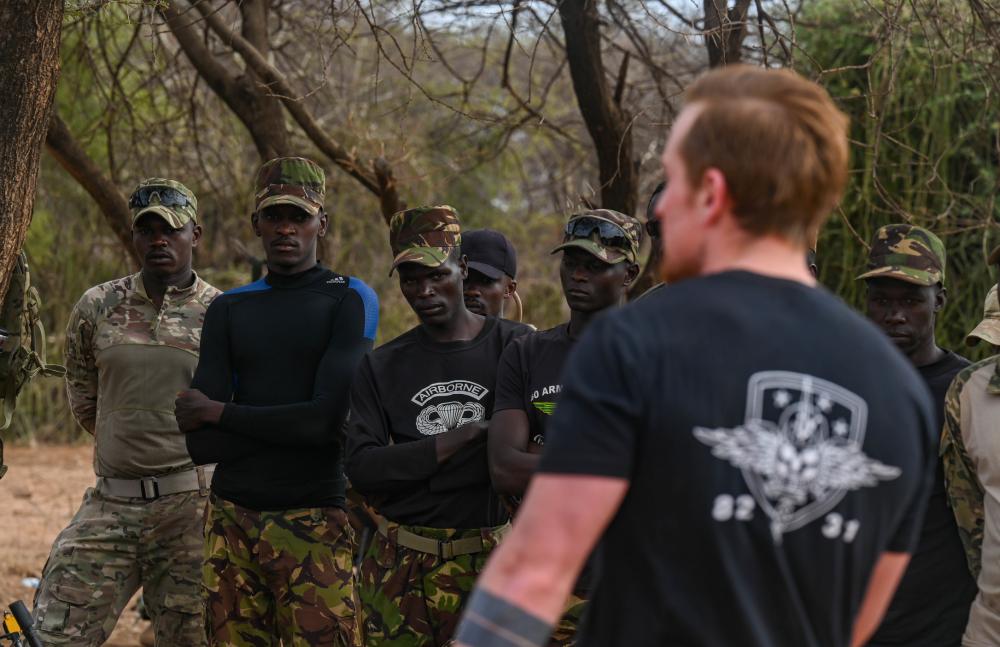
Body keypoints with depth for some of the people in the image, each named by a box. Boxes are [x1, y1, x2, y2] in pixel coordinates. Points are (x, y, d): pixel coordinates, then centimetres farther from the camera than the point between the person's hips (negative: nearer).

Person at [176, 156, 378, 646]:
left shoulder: (349, 301, 0)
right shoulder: (229, 309, 12)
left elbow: (328, 419, -14)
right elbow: (198, 443, 1)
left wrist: (219, 411, -6)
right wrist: (294, 424, -10)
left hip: (315, 519, -4)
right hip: (231, 518, 4)